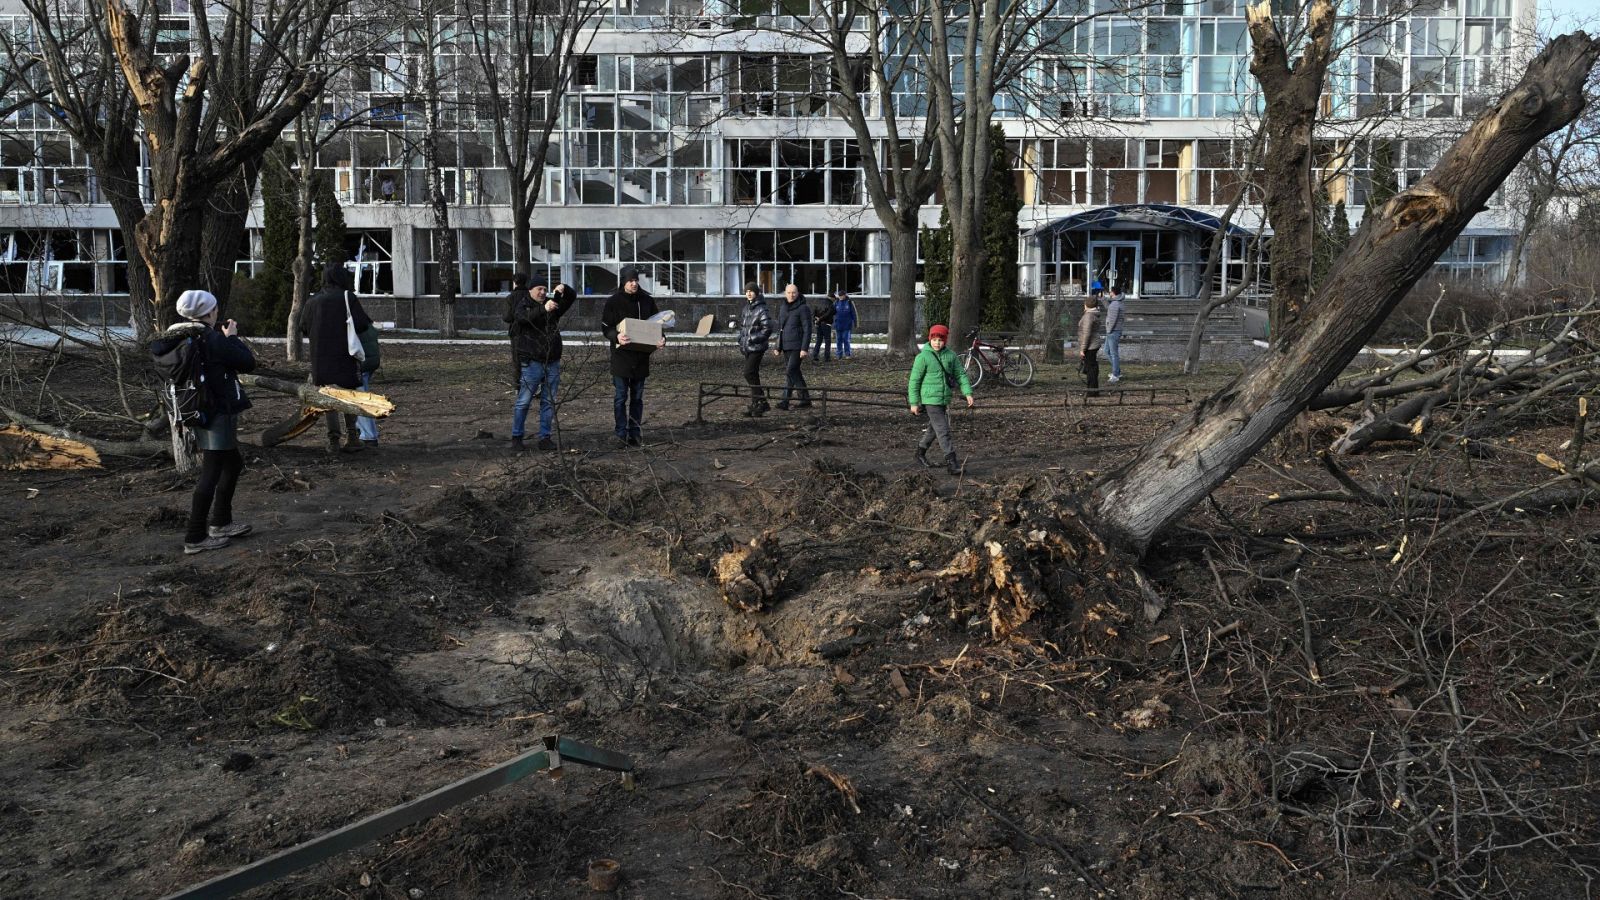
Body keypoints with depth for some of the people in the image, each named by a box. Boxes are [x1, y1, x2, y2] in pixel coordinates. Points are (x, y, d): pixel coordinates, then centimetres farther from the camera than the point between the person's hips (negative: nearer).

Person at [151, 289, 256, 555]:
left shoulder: (181, 339, 3)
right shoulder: (214, 339, -19)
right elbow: (248, 363, -14)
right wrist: (232, 337, 0)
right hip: (217, 416, -9)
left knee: (233, 464, 22)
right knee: (211, 474, -4)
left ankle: (220, 523, 30)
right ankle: (195, 538, -1)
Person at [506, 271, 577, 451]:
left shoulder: (552, 304, 12)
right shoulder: (522, 305, -3)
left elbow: (572, 297, 13)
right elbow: (523, 317, -26)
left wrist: (563, 290, -10)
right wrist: (543, 309, -41)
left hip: (553, 363, 5)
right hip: (531, 363, -5)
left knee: (549, 402, 8)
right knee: (523, 401, -1)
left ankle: (545, 437, 15)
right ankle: (516, 437, 8)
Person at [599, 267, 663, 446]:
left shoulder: (647, 301, 6)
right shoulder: (613, 302, -4)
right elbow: (605, 327, -5)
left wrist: (662, 338, -10)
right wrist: (616, 337, -26)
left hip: (641, 356, 3)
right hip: (621, 355, -3)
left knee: (637, 397, 9)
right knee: (621, 396, 1)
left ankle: (634, 433, 16)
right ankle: (622, 434, 6)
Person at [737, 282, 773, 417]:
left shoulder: (761, 309, -11)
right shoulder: (746, 308, 14)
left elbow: (767, 329, -16)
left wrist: (753, 339, -16)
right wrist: (741, 340, 12)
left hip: (757, 347, -8)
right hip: (747, 347, 8)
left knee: (749, 373, -14)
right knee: (753, 375, 10)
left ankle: (761, 402, -7)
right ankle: (756, 403, 15)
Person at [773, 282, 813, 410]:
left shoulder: (803, 308, -9)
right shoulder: (782, 308, 12)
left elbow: (807, 330, -12)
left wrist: (804, 349, -19)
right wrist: (778, 347, 13)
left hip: (798, 346, -7)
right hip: (786, 346, 7)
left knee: (790, 371, -15)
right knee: (794, 373, 9)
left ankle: (785, 400, -16)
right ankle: (805, 399, 19)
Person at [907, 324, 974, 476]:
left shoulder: (951, 355, 4)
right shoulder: (923, 357, -9)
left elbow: (961, 374, 8)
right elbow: (914, 380, -5)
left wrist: (968, 393, -4)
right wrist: (914, 403, -5)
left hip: (945, 399, 6)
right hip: (930, 399, -6)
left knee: (934, 428, 19)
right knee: (943, 431, -10)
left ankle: (921, 452, 39)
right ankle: (951, 462, -10)